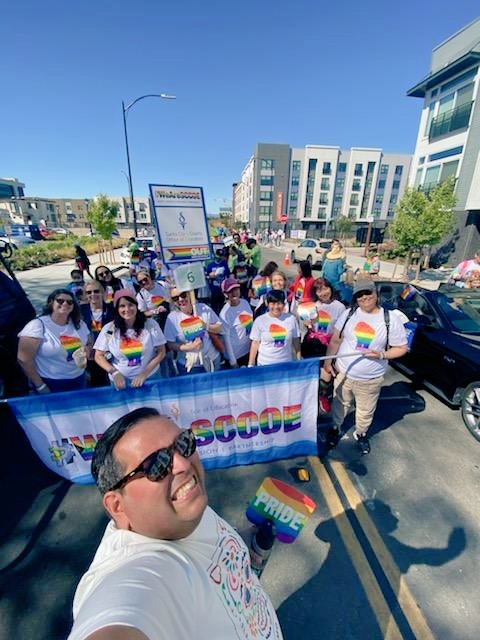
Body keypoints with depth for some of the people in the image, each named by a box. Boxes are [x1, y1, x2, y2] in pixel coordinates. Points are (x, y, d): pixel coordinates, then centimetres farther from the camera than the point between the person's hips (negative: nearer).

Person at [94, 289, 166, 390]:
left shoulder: (150, 324, -10)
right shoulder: (109, 329, -7)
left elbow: (161, 352, -6)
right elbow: (99, 356, 1)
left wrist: (144, 373, -13)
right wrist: (114, 372, -14)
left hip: (150, 377, 0)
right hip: (120, 381, 0)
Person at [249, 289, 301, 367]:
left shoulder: (291, 319, -2)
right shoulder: (260, 320, -6)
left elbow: (296, 342, 6)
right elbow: (255, 343, -2)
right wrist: (250, 365, -1)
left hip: (286, 363, 1)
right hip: (265, 364, -1)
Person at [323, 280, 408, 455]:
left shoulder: (390, 319, -11)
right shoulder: (348, 314, -6)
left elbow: (401, 348, -4)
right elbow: (335, 340, 0)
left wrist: (382, 354, -21)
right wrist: (328, 361, -5)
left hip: (370, 379, -1)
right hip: (343, 373, 1)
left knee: (365, 412, 19)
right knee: (340, 405, 22)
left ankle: (360, 434, 48)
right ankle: (336, 428, 49)